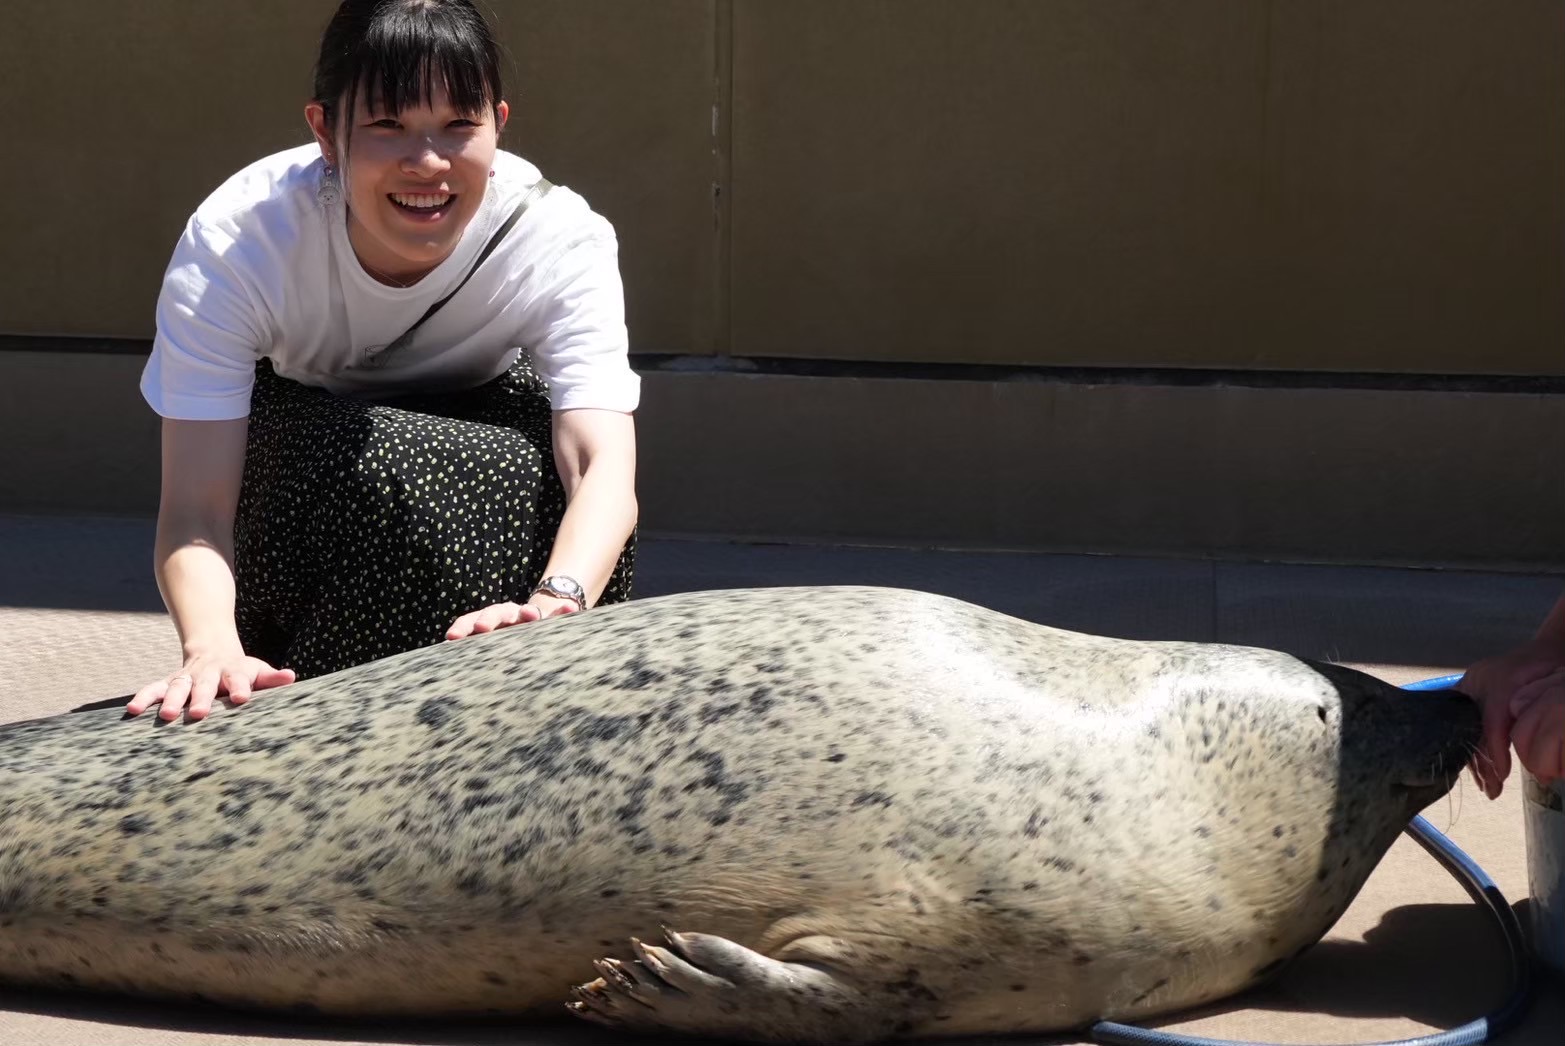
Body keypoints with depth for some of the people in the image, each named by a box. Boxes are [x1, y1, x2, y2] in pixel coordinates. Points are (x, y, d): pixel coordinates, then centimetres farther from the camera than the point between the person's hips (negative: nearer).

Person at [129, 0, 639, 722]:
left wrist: (558, 601, -64)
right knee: (384, 469, -35)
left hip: (481, 435, 2)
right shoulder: (232, 245, -32)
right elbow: (195, 512, -36)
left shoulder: (562, 241, -30)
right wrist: (212, 650, -57)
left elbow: (604, 464, -42)